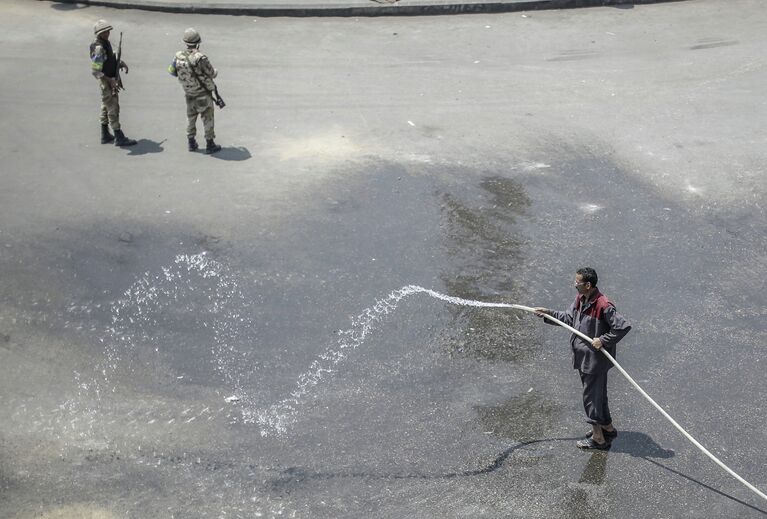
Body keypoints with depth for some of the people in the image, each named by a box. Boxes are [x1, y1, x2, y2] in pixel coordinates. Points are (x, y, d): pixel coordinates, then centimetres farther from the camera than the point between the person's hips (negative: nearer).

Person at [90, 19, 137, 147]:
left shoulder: (106, 43, 4)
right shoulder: (98, 48, -24)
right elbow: (95, 71, -25)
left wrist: (121, 63, 0)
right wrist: (110, 81, -26)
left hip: (111, 80, 10)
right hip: (107, 83, -10)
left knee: (106, 107, 17)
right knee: (113, 109, -4)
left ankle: (105, 136, 28)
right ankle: (119, 138, 2)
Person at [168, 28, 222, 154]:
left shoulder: (178, 56, -10)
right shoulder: (200, 58, -26)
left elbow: (172, 71, 5)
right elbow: (211, 74, -15)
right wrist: (216, 71, 9)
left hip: (189, 93, 5)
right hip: (203, 93, -5)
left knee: (191, 118, 20)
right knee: (207, 118, 7)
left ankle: (192, 143, 26)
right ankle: (210, 145, 12)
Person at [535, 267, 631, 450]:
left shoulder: (604, 305, -25)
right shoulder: (580, 299, 4)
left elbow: (623, 326, -25)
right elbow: (568, 318, 17)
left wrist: (603, 340, -23)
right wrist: (549, 314, 7)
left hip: (596, 358, -9)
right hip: (583, 356, 9)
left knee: (592, 396, 1)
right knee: (598, 394, 22)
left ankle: (598, 438, 13)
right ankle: (608, 428, 38)